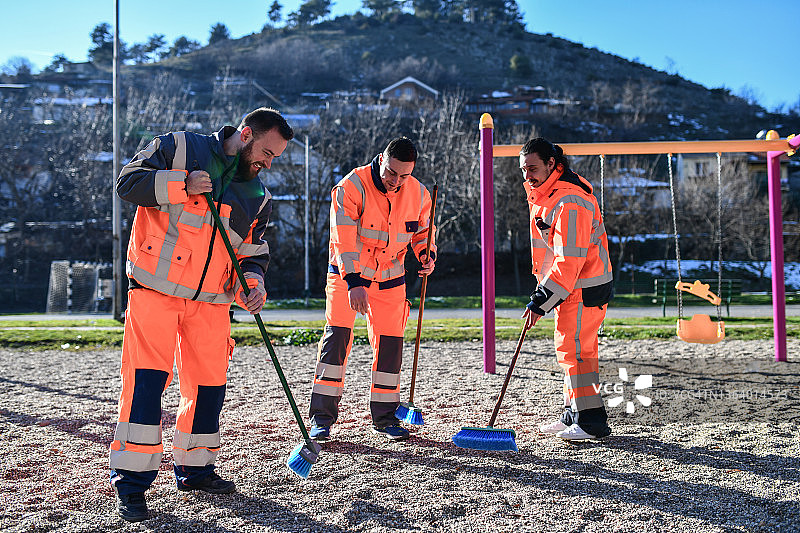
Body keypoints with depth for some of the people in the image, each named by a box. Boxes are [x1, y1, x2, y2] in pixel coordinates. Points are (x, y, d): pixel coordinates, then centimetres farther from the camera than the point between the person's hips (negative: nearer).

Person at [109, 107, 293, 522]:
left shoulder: (257, 196, 14)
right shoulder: (179, 149, 0)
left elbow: (252, 252, 17)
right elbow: (128, 181, -7)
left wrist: (250, 285, -3)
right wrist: (183, 186, -18)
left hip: (210, 300, 5)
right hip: (155, 286, -5)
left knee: (209, 383, 7)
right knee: (146, 378, -10)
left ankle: (194, 468, 26)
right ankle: (131, 482, -1)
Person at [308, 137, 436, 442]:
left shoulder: (418, 194, -6)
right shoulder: (352, 187, -21)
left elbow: (422, 230, 12)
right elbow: (344, 239, -28)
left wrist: (427, 254, -8)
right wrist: (354, 282, -37)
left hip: (390, 278, 4)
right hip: (347, 273, -3)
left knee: (390, 342, 1)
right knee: (337, 334, -12)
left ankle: (385, 417, 16)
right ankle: (322, 417, -3)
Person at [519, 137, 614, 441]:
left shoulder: (570, 203, -24)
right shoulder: (544, 193, 9)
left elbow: (569, 260, -28)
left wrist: (541, 301, -27)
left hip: (585, 290, -10)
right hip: (571, 287, 10)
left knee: (573, 349, -10)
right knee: (571, 348, 14)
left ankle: (592, 421, -3)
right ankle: (574, 415, 24)